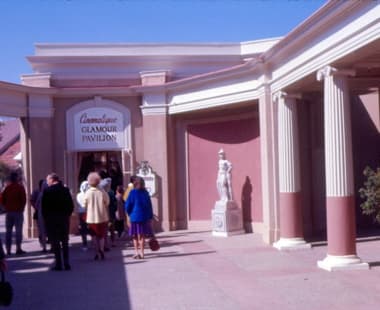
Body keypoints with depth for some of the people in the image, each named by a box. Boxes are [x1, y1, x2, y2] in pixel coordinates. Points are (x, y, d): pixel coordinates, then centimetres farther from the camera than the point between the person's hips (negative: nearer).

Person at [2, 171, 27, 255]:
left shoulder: (7, 188, 7)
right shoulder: (20, 187, -6)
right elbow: (24, 199, -12)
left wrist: (6, 208, 14)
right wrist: (21, 208, 2)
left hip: (9, 212, 4)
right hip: (18, 211, -4)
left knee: (8, 231, 9)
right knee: (18, 230, -3)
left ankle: (8, 249, 8)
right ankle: (18, 248, -7)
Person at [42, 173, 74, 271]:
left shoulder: (47, 191, -9)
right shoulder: (65, 190, 1)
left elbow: (44, 207, -8)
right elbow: (71, 206, 1)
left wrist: (45, 217, 4)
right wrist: (67, 215, 10)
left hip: (51, 220, -3)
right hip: (64, 219, 4)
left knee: (55, 242, 2)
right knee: (65, 242, 11)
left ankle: (58, 264, 0)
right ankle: (66, 264, 10)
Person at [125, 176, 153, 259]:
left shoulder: (132, 192, -7)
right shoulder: (145, 193, 1)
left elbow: (127, 205, -6)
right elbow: (149, 206, 3)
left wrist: (130, 214, 11)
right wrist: (150, 217, 8)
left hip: (135, 217, -2)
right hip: (144, 217, 2)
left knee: (135, 236, 9)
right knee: (142, 235, 9)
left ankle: (136, 252, 2)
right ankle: (141, 252, 9)